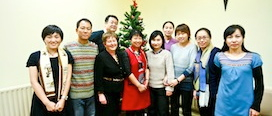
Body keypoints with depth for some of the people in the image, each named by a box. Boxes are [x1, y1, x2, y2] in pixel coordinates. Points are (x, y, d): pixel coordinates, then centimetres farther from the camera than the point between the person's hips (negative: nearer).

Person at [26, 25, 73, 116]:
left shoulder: (66, 55, 4)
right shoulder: (35, 57, -2)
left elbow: (68, 78, 0)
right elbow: (34, 82, -5)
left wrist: (63, 99, -8)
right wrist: (47, 102, -10)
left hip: (62, 102, 1)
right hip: (41, 103, -1)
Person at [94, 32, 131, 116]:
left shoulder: (121, 55, 6)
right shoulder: (101, 57, -13)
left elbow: (126, 72, 12)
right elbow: (98, 78, -14)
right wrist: (100, 94, -17)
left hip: (118, 92, 6)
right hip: (107, 92, -6)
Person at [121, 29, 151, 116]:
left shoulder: (143, 53, 9)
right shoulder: (126, 53, -11)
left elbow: (146, 68, 10)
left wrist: (146, 81, -6)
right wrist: (138, 85, -13)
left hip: (143, 86, 6)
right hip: (131, 87, -6)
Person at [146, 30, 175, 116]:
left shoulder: (167, 54, -11)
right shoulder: (147, 54, 0)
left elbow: (170, 71, -11)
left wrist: (169, 87, -12)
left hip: (162, 87, -3)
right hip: (150, 87, 4)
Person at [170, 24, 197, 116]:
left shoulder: (192, 47, -8)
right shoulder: (173, 47, 5)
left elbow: (191, 67, -12)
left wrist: (179, 79, -15)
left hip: (186, 82, -4)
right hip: (173, 82, 4)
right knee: (174, 108, 16)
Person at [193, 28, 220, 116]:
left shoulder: (216, 52, -13)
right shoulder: (198, 53, 10)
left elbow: (220, 75, -15)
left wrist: (217, 93, -16)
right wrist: (195, 89, 14)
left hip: (211, 93, -7)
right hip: (200, 92, 7)